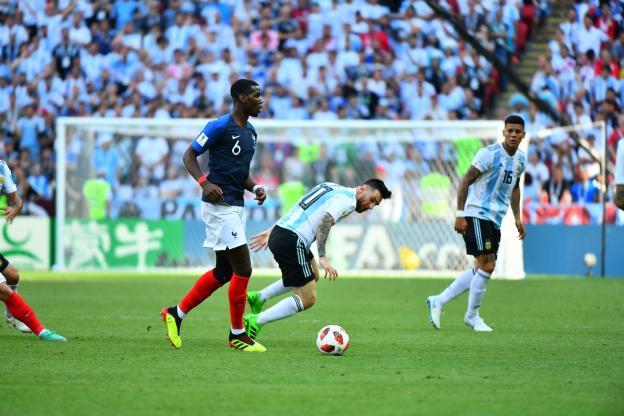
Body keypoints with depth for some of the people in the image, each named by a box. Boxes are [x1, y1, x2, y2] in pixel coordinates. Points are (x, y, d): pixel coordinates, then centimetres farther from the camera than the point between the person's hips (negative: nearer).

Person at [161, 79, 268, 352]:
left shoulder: (250, 132, 15)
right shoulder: (220, 127, -11)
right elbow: (189, 155, -9)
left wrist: (255, 188, 5)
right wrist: (205, 182, -25)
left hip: (236, 207, 10)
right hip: (219, 206, -10)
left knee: (224, 272, 12)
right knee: (243, 268, -9)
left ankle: (176, 314, 22)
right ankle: (237, 335, 2)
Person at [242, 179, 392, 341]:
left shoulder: (333, 188, 22)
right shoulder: (347, 200, -6)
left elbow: (297, 209, 23)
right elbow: (325, 222, -21)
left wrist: (272, 231, 25)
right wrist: (322, 258, -27)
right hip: (291, 241, -10)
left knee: (313, 276, 29)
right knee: (308, 299, -4)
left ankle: (259, 297, 25)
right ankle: (255, 321, -7)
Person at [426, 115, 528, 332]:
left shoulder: (521, 159, 9)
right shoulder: (489, 154, -15)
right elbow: (466, 181, -14)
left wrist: (517, 217, 17)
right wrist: (460, 214, -19)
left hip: (495, 220, 8)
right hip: (477, 215, -8)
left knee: (481, 270, 9)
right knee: (487, 266, -12)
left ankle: (438, 301, 18)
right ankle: (472, 316, 4)